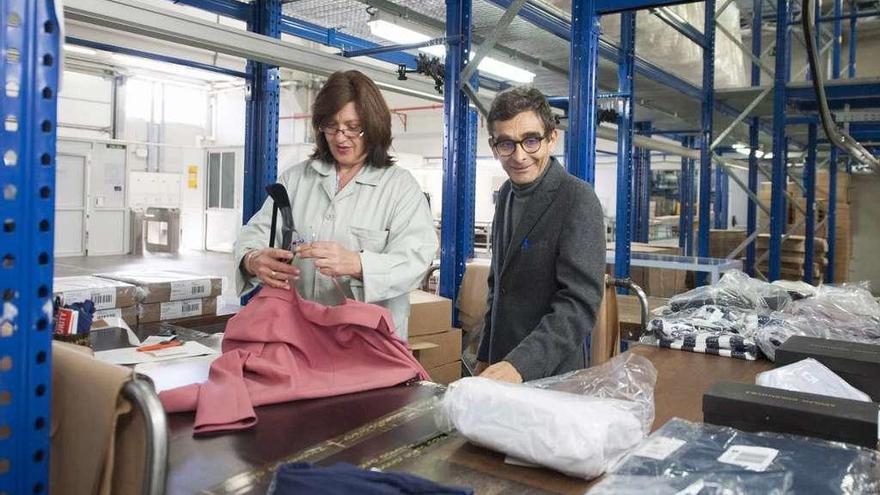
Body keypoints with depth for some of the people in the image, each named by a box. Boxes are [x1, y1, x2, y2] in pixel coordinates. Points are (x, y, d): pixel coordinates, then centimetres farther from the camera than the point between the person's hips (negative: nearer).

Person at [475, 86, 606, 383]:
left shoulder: (578, 200, -17)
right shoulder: (507, 193, 5)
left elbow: (580, 303, -23)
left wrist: (520, 364, -32)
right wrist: (485, 357, 13)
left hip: (550, 376, -6)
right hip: (501, 365, 6)